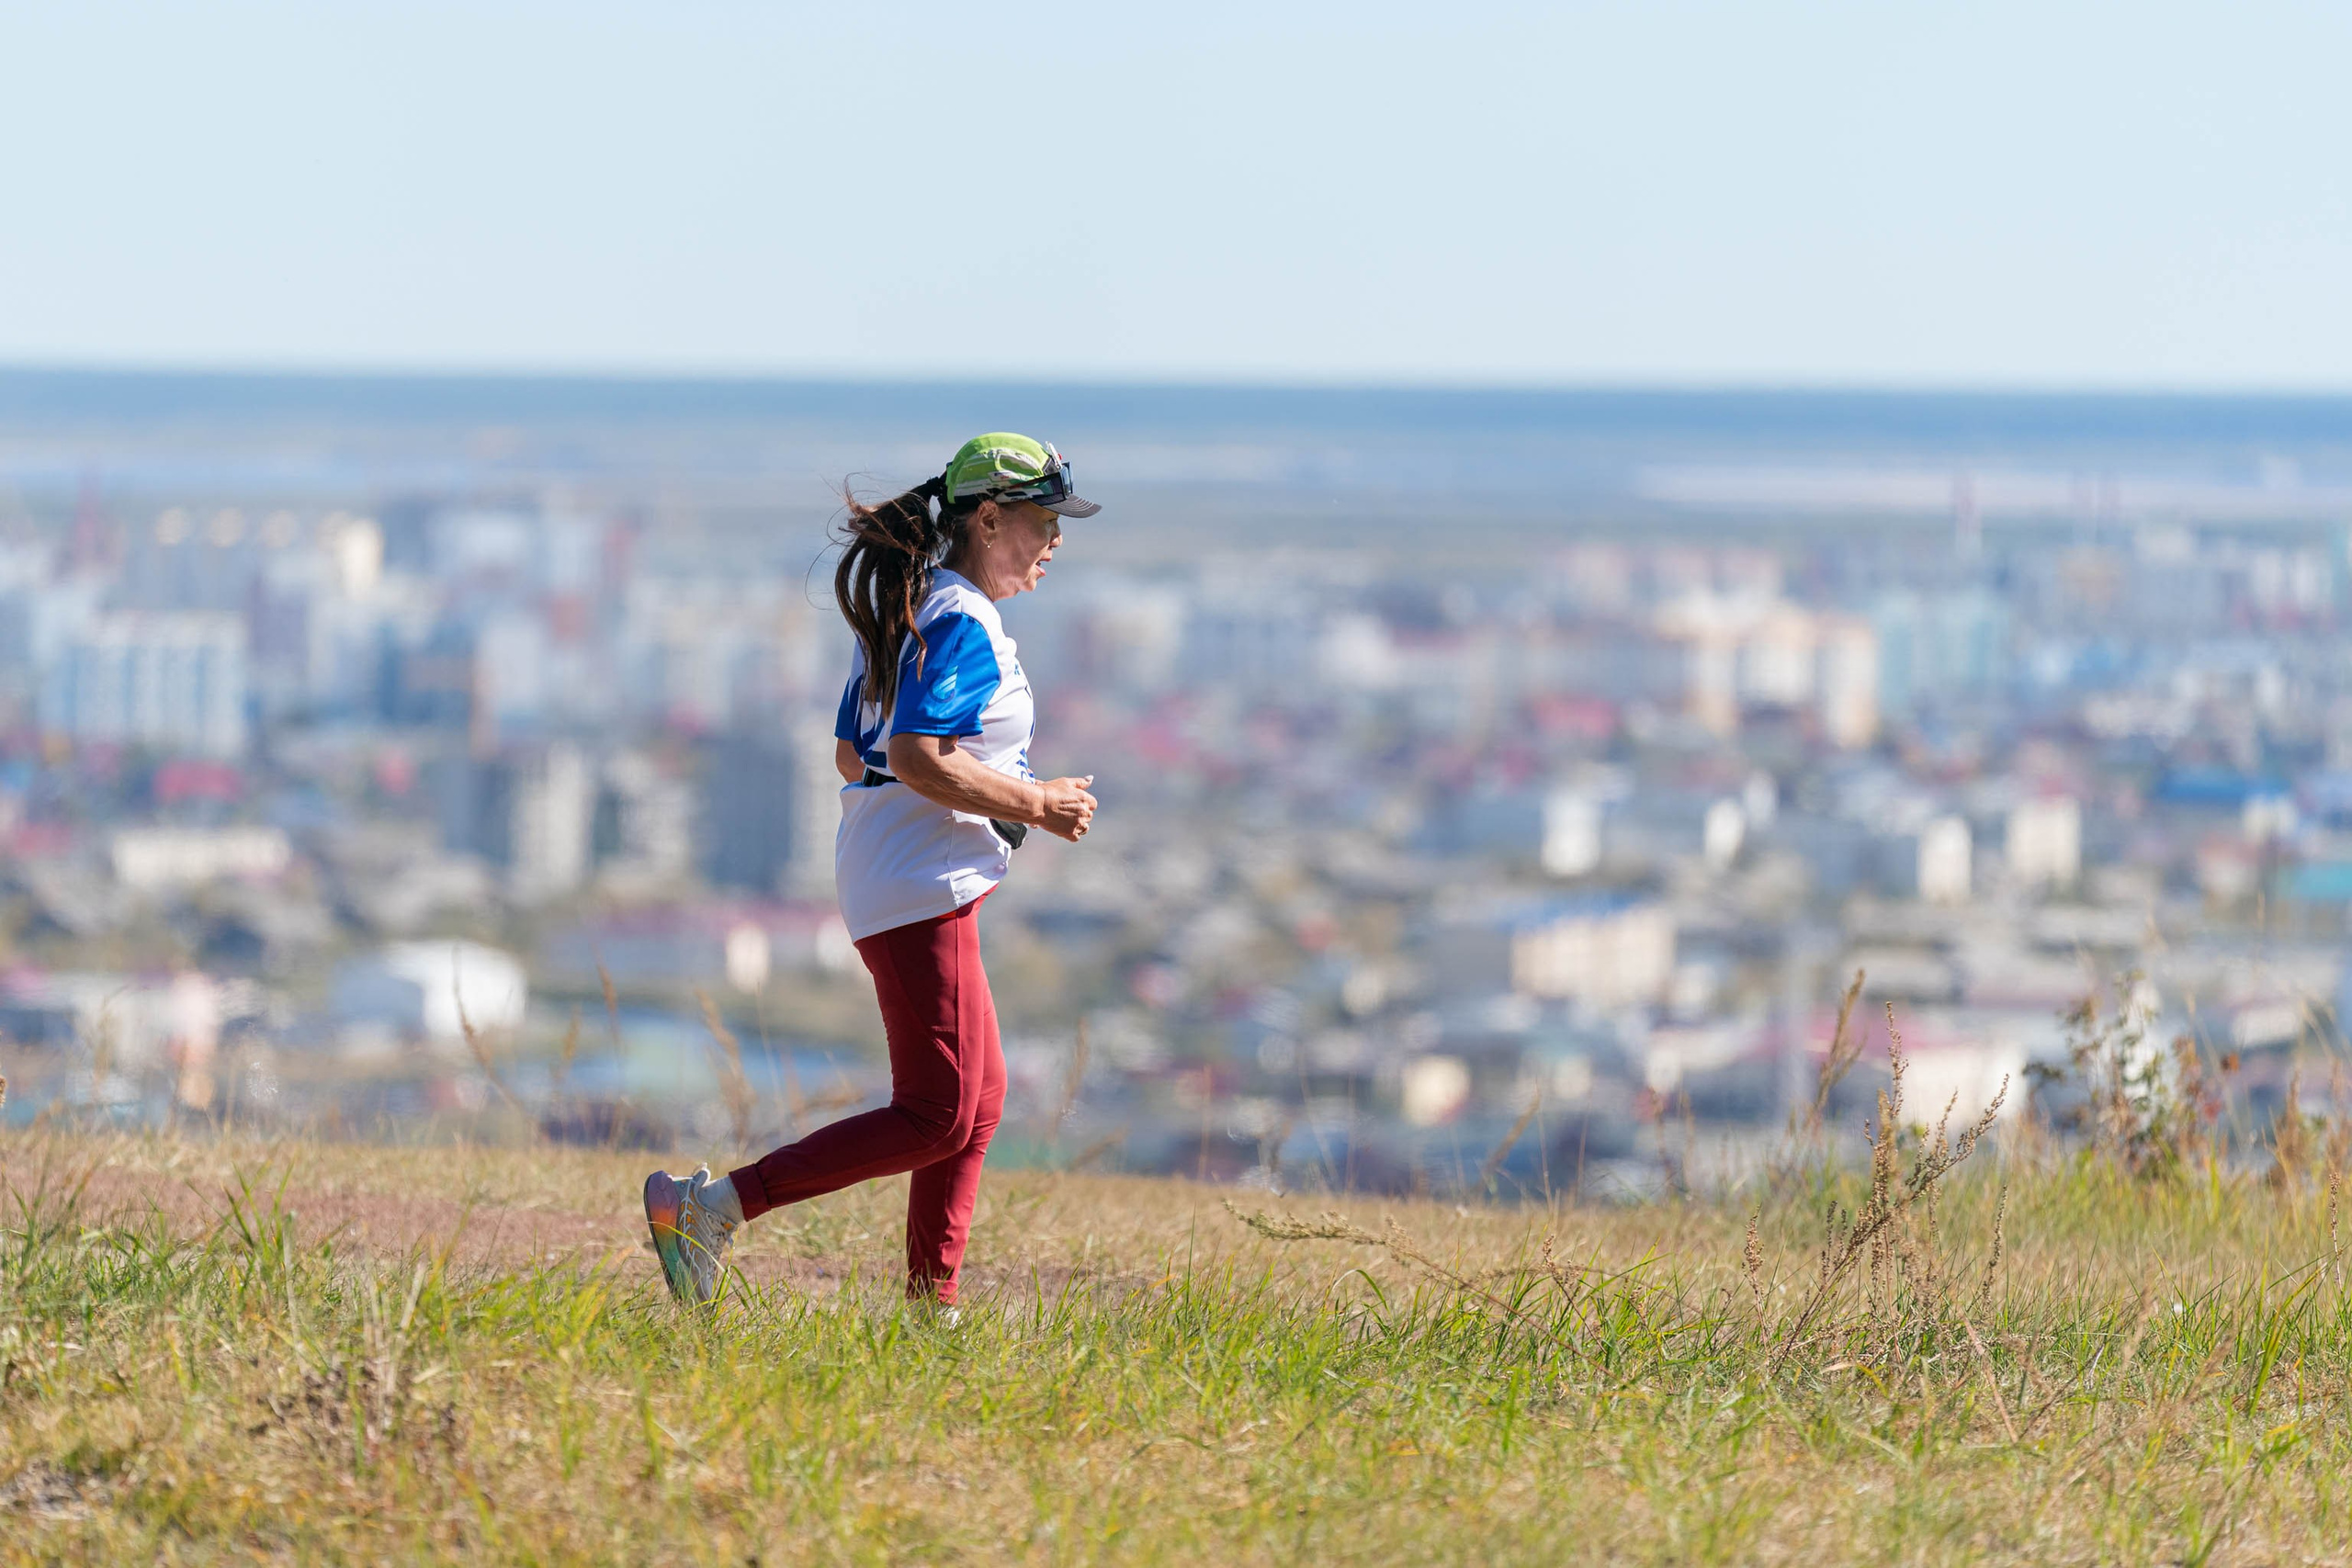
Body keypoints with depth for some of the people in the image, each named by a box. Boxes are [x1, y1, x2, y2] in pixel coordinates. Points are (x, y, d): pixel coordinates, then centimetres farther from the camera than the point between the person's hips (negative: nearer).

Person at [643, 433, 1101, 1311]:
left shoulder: (908, 613, 17)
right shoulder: (960, 626, -15)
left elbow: (852, 755, 20)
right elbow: (917, 758, -26)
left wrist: (1000, 795, 19)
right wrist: (1032, 804, -17)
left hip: (886, 877, 11)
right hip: (922, 886, -11)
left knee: (978, 1098, 15)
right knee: (935, 1118, -11)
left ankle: (932, 1306, 17)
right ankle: (713, 1207, -14)